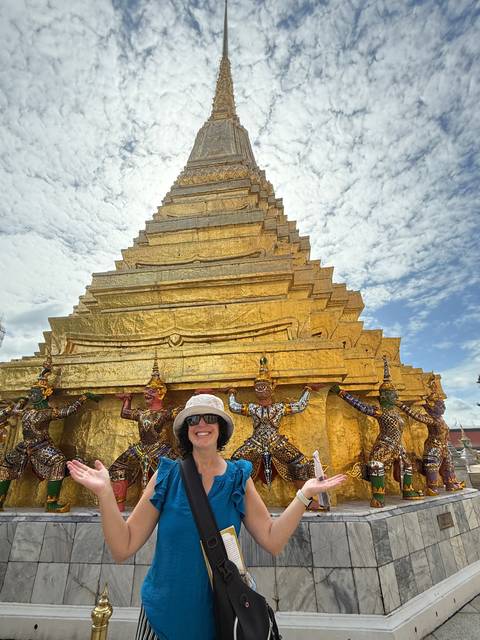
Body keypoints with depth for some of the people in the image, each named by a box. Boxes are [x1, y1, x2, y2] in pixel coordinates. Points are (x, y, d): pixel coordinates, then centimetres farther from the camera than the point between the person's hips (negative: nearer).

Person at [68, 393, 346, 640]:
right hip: (163, 612, 0)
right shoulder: (167, 476, -12)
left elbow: (272, 540, -10)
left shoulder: (239, 478, -9)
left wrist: (304, 494, -18)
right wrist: (105, 492, -23)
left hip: (219, 612, 1)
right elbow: (123, 548, -11)